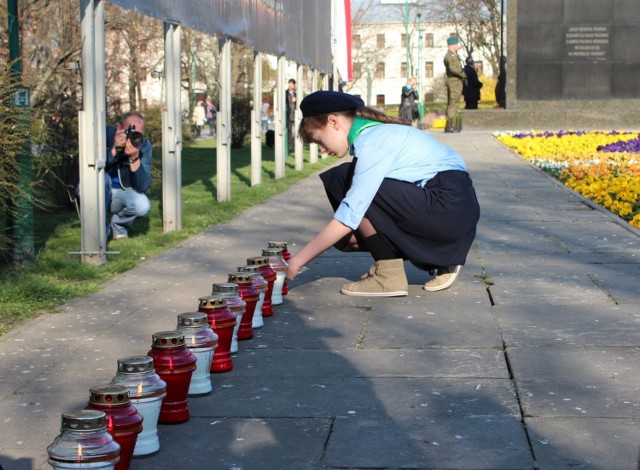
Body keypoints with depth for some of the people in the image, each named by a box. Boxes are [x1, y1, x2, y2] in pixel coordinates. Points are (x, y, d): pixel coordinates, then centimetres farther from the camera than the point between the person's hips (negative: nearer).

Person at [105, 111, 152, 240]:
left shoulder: (144, 146, -16)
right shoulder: (106, 134, -21)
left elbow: (142, 187, -23)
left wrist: (134, 158, -36)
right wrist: (114, 150, -40)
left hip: (122, 193, 2)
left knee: (143, 205, -28)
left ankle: (117, 226, 6)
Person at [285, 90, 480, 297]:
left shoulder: (373, 143, -16)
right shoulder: (377, 132, 12)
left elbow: (349, 217, -20)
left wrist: (299, 259, -16)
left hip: (450, 208, -10)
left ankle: (389, 276, -7)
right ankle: (440, 260, 13)